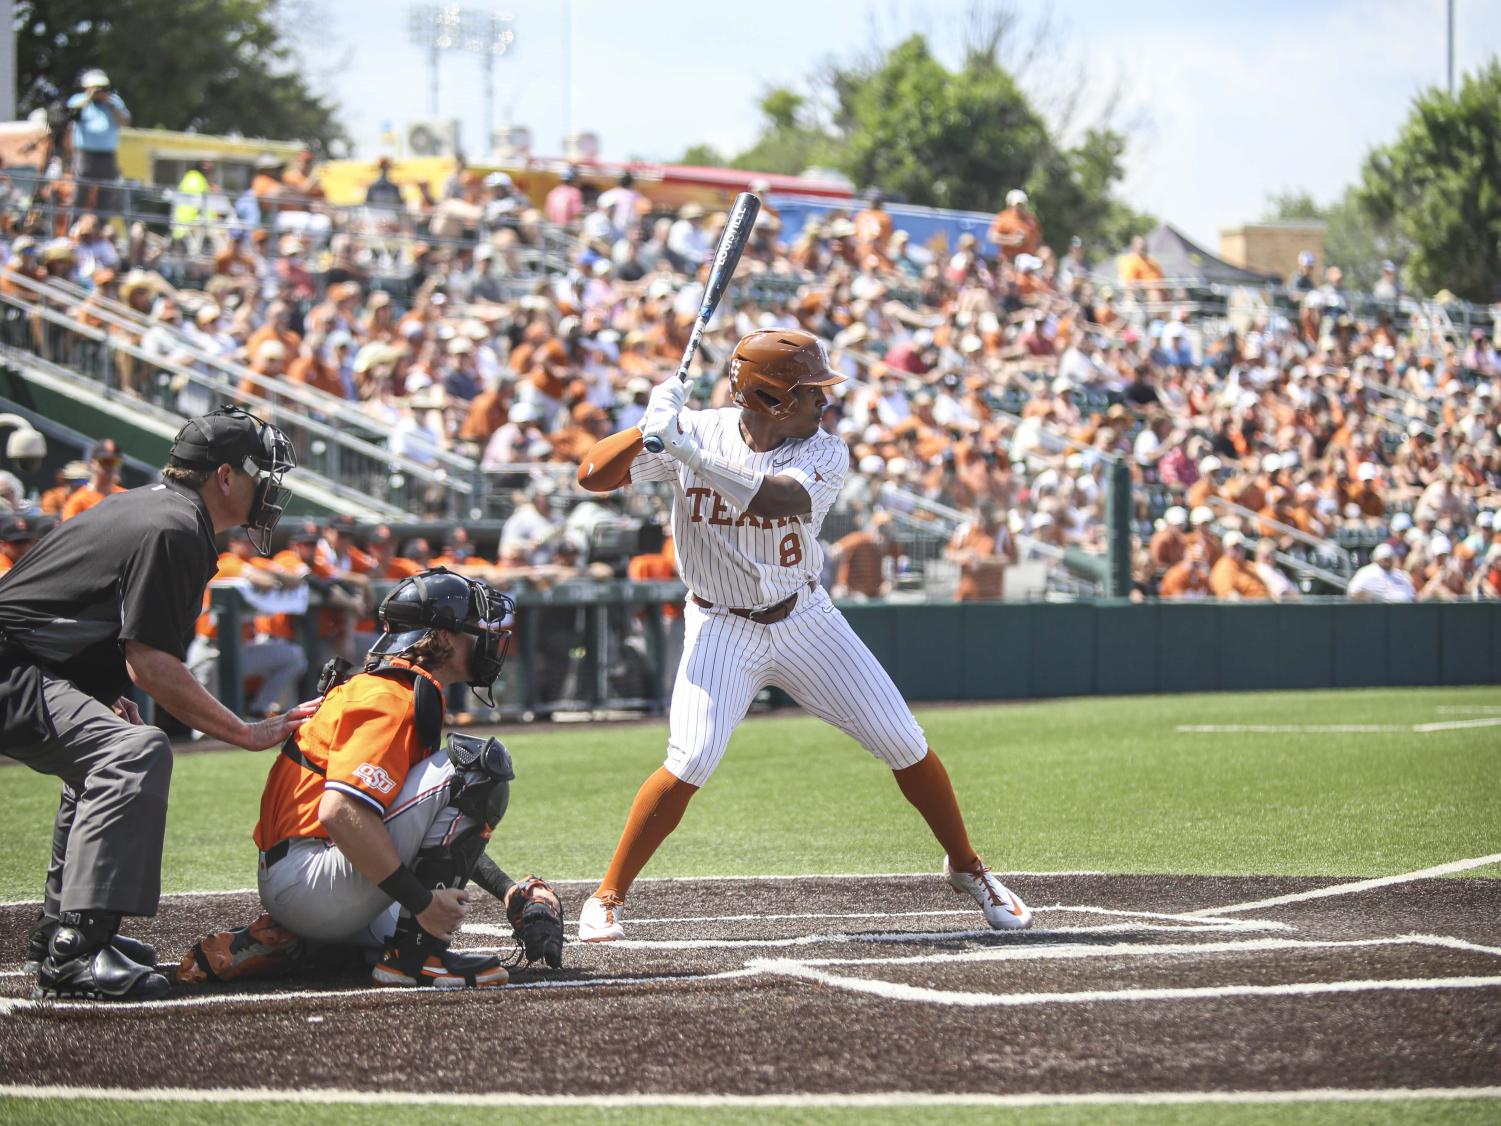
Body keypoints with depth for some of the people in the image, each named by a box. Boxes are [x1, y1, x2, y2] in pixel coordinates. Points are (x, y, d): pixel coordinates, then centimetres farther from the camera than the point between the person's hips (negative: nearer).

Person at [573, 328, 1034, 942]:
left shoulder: (824, 454, -13)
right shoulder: (697, 431, -13)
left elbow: (771, 499, -35)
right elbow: (592, 476, -19)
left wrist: (691, 455, -45)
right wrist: (649, 430, -36)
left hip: (805, 620, 2)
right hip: (721, 630, -2)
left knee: (906, 746, 1)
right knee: (690, 764, -20)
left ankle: (966, 867, 23)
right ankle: (608, 897, -5)